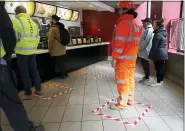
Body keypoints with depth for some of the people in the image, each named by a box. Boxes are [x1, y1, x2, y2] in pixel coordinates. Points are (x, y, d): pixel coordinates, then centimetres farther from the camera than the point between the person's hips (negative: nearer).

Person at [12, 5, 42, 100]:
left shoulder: (16, 21, -5)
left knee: (24, 73, 2)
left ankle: (28, 94, 9)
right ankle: (38, 90, 22)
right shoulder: (33, 22, 13)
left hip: (22, 51, -6)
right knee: (34, 70, 14)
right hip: (32, 51, 6)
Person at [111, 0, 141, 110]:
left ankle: (122, 103, 8)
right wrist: (133, 55, 19)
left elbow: (120, 42, -20)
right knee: (130, 78, 16)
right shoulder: (135, 24, 15)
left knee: (122, 80, -1)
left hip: (124, 58, -9)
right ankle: (130, 99, 28)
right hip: (132, 57, 9)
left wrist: (115, 58, -17)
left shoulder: (123, 23, -15)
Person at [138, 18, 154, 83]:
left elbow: (146, 41, -23)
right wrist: (141, 48, 18)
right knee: (145, 64, 16)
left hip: (145, 51, -10)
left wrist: (140, 48, -15)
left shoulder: (148, 30, -16)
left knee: (145, 64, -4)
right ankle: (147, 76, 26)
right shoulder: (149, 30, 17)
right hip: (145, 50, 10)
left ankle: (146, 77, 3)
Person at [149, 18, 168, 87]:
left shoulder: (158, 34, -15)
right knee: (161, 68, 15)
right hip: (164, 53, 9)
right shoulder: (163, 33, 14)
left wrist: (151, 55, -11)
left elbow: (154, 46, -17)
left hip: (158, 54, -9)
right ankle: (161, 80, 25)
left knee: (158, 68, -2)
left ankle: (158, 82, 5)